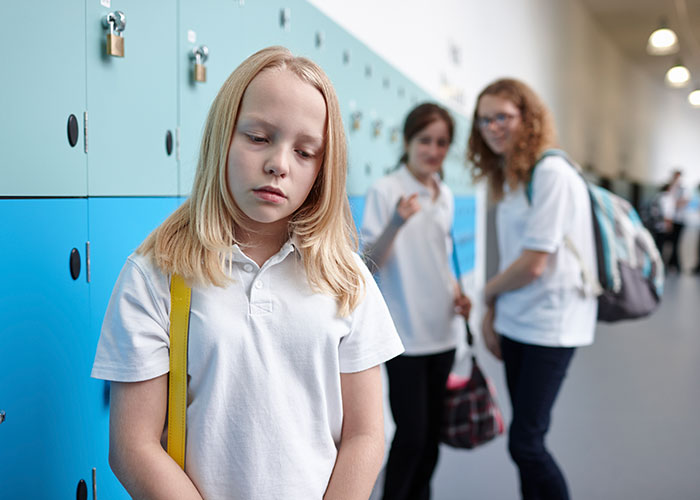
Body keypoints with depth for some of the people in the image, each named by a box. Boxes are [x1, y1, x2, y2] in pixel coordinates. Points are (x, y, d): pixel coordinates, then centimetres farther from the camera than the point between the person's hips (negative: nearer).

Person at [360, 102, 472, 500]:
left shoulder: (445, 196, 9)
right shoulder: (386, 191, -9)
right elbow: (368, 263, -14)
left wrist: (456, 292, 4)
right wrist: (396, 223, -30)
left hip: (442, 330, 6)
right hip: (406, 334, -6)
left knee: (432, 433, 13)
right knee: (412, 433, -4)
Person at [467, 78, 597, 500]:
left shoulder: (552, 174, -16)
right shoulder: (510, 177, 12)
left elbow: (534, 264, -19)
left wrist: (489, 290, -2)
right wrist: (492, 312, 8)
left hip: (551, 325, -8)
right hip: (516, 323, 8)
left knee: (525, 443, -6)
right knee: (528, 437, 14)